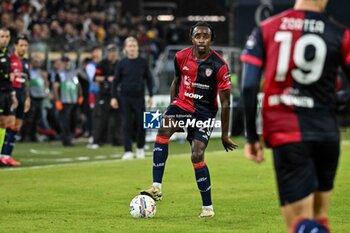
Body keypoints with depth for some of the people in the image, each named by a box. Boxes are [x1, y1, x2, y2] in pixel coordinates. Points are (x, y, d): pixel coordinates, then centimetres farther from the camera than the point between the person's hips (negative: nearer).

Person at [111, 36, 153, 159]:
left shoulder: (143, 62, 4)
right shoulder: (122, 63, 2)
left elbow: (149, 79, 10)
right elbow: (116, 80, 5)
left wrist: (150, 95, 5)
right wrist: (114, 97, -1)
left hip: (139, 97, 0)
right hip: (125, 97, 0)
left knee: (142, 124, -2)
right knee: (127, 125, -2)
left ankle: (140, 149, 16)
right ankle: (128, 151, -1)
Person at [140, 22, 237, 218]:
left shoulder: (219, 66, -13)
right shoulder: (181, 57, -2)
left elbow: (225, 103, -7)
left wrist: (225, 134, -5)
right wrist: (171, 110, 17)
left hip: (205, 112, -3)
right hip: (182, 104, 3)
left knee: (197, 156, -14)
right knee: (163, 128, -29)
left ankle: (208, 207, 2)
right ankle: (157, 187, -34)